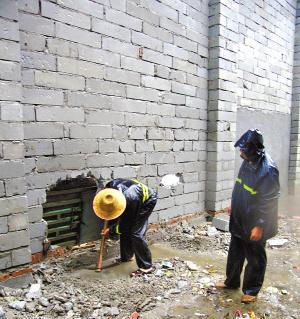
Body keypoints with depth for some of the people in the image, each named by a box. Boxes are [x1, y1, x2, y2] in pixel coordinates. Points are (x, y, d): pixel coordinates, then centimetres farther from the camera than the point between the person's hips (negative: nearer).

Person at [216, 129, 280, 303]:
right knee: (235, 253, 21)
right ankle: (232, 281, 41)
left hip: (254, 225, -8)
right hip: (239, 220, 8)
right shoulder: (248, 161, -1)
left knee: (255, 259, 13)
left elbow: (269, 202, -22)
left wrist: (260, 226, -20)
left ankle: (251, 290, 33)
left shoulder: (268, 170, -26)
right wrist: (234, 206, 19)